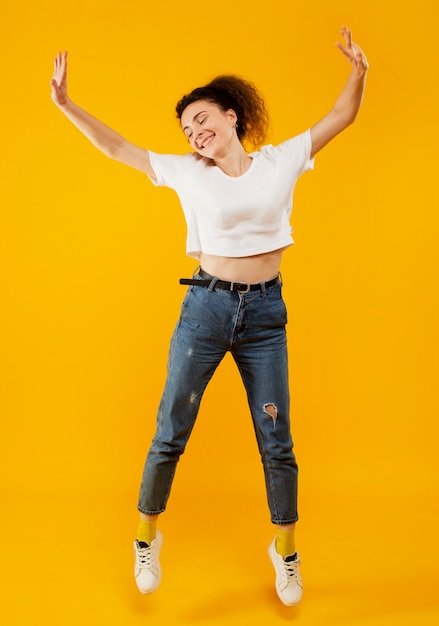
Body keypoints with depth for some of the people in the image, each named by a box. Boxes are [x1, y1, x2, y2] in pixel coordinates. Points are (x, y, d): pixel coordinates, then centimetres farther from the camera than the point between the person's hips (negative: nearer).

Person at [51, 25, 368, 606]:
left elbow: (340, 117, 8)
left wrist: (359, 69, -6)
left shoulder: (281, 160, 4)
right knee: (170, 433, 6)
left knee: (277, 441, 8)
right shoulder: (187, 172, 2)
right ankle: (147, 536, 29)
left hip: (266, 313, 1)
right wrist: (67, 105, -1)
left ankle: (286, 550, 29)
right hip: (206, 307, 0)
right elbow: (118, 148, 5)